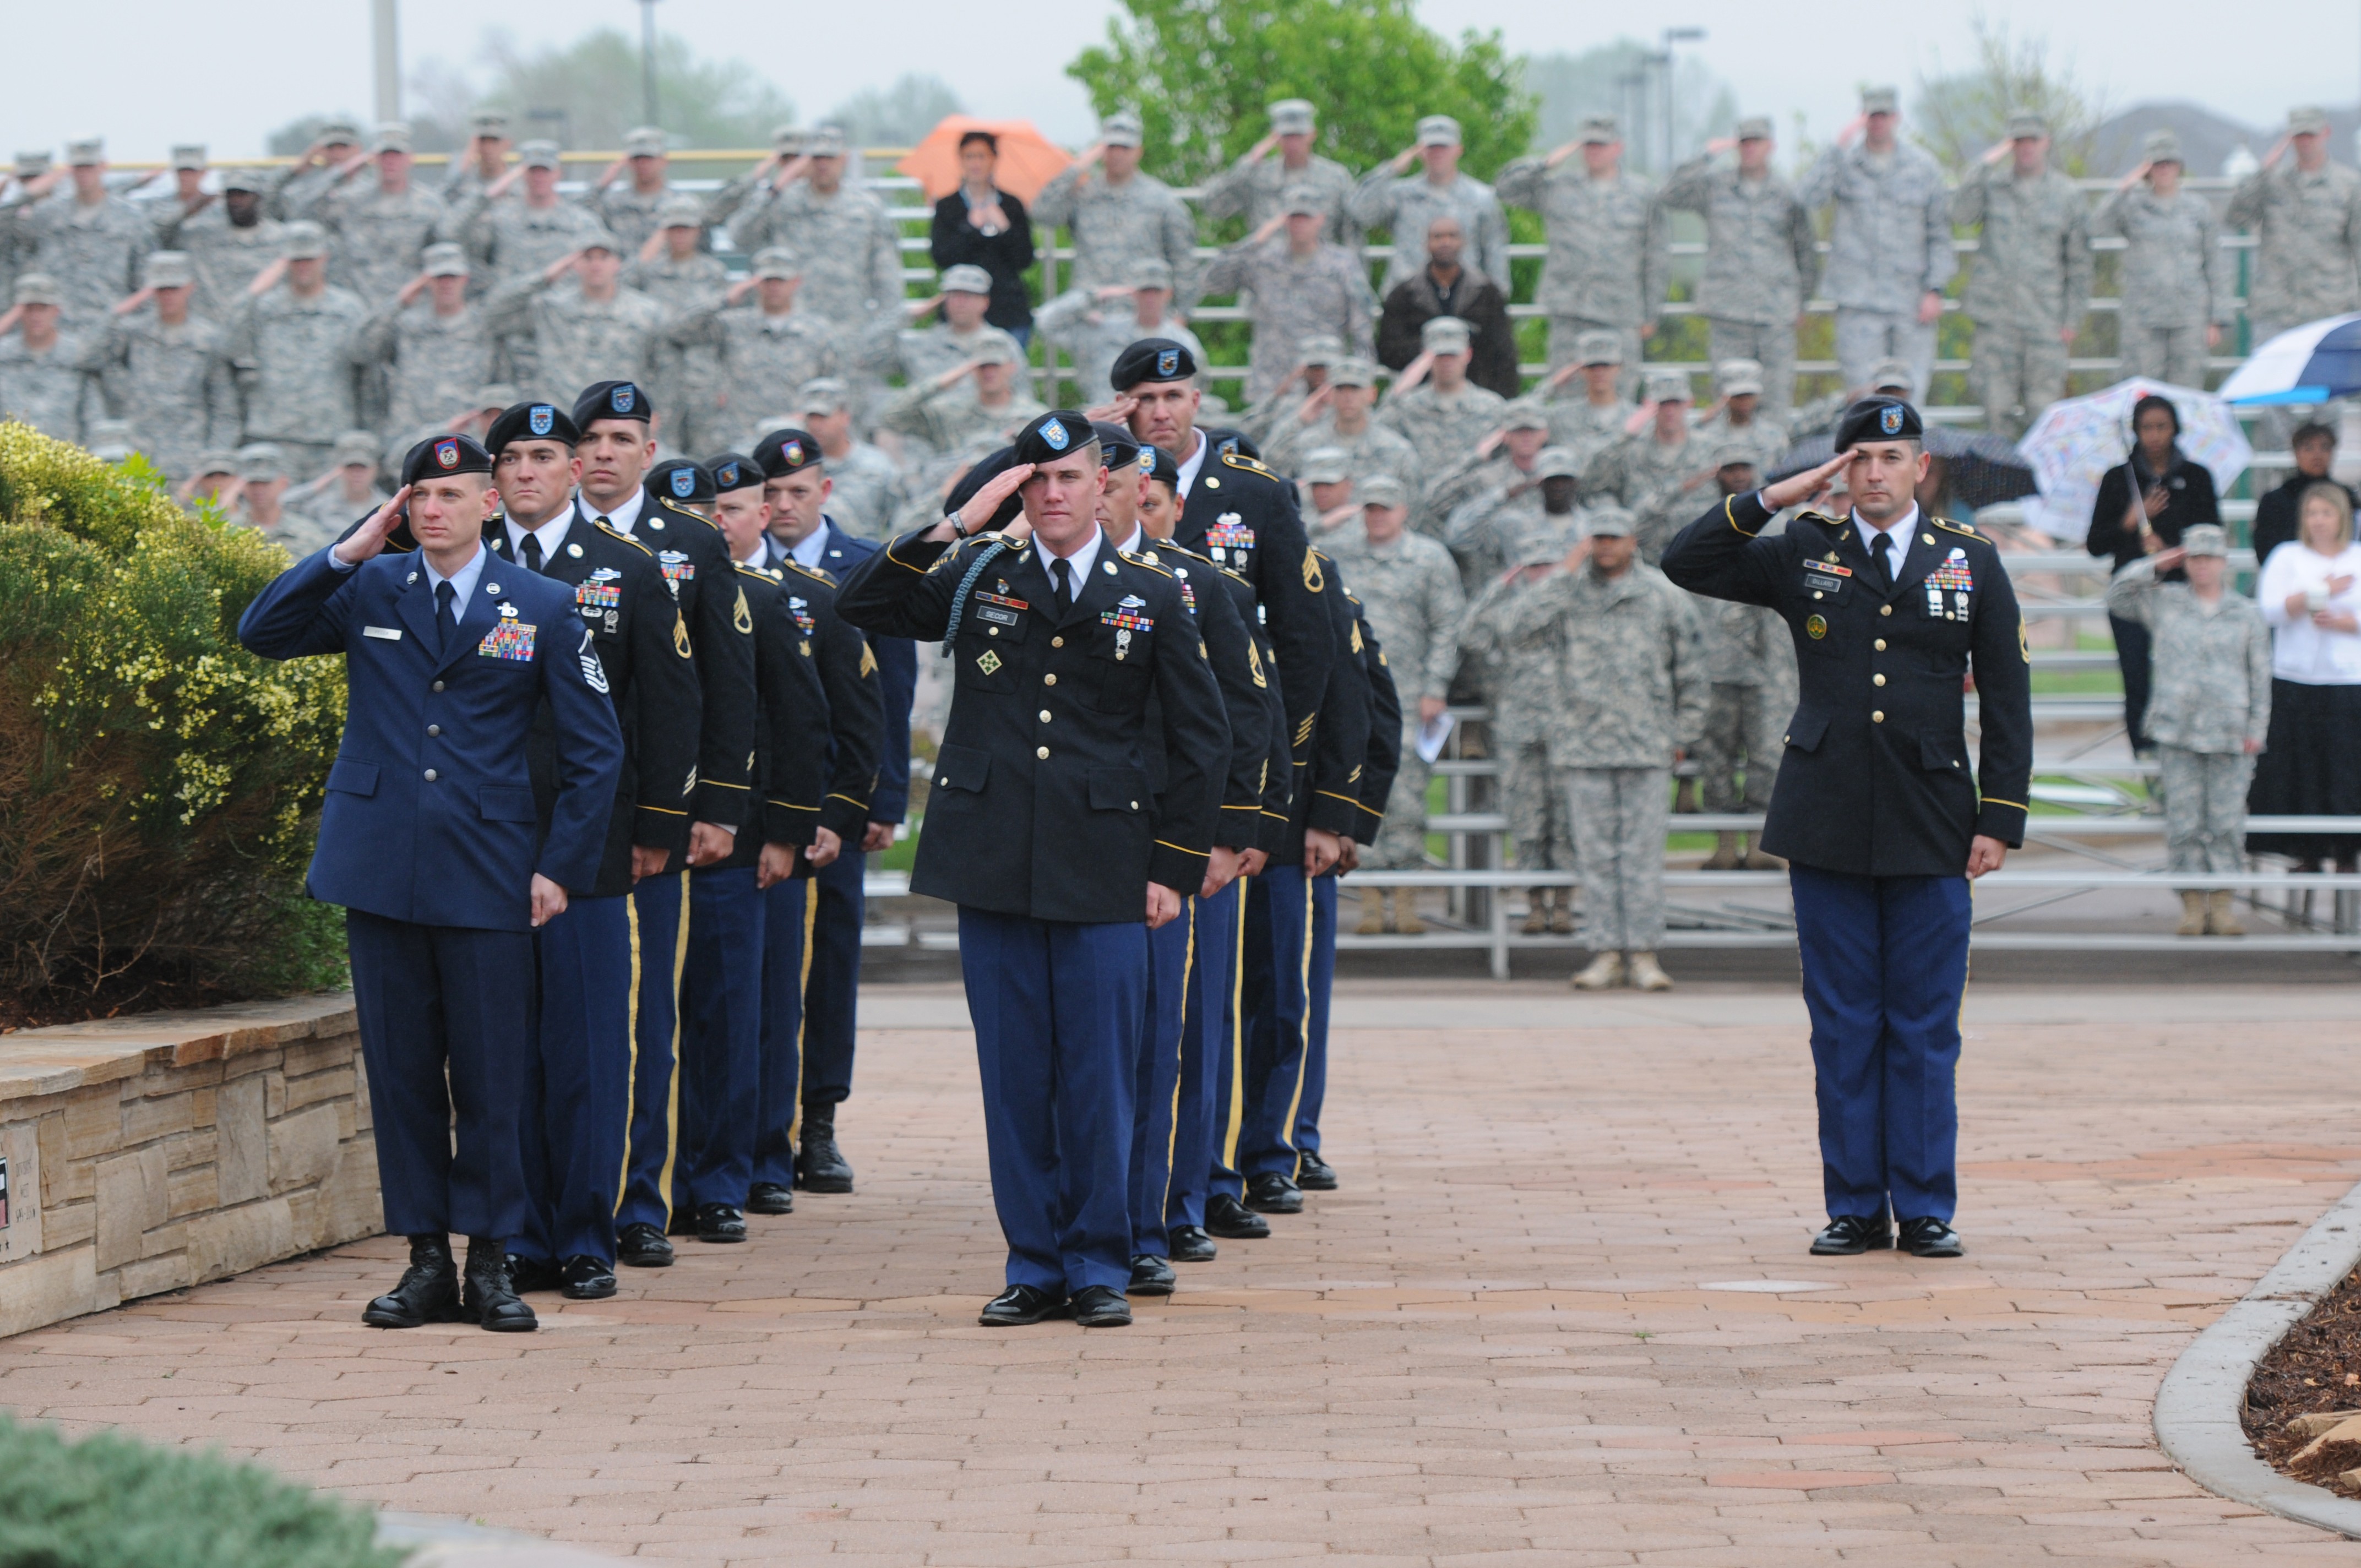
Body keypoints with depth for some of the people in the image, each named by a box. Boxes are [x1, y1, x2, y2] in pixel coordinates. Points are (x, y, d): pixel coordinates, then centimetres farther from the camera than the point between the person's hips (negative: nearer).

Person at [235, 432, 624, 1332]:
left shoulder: (544, 609, 4)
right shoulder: (368, 592, 8)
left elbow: (594, 750, 6)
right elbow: (261, 633, -2)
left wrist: (561, 864, 0)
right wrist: (348, 554, -8)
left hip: (489, 877, -2)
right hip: (382, 868, 2)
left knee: (489, 1073, -1)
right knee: (400, 1070, 4)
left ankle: (490, 1263, 7)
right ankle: (426, 1260, 10)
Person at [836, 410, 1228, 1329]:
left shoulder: (1150, 598, 6)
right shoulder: (978, 579, 8)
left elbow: (1199, 736, 8)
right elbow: (862, 605, -2)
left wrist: (1176, 867, 2)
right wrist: (953, 527, -9)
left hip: (1103, 871, -1)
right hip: (993, 867, 1)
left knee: (1099, 1073, 0)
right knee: (1014, 1073, 4)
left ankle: (1099, 1266, 9)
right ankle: (1034, 1264, 11)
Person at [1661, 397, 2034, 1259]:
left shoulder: (1971, 560, 6)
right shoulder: (1804, 553, 7)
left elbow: (2006, 700, 6)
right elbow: (1686, 564, 1)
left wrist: (2000, 819, -1)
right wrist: (1772, 499, -7)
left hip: (1930, 830, -1)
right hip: (1828, 830, 1)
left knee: (1925, 1027, 2)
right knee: (1842, 1026, 4)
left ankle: (1926, 1211, 8)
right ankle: (1854, 1210, 10)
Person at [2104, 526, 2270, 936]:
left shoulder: (2246, 614, 8)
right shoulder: (2163, 602, 9)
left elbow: (2260, 676, 10)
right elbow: (2117, 595, 9)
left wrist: (2257, 729, 5)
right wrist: (2155, 566, 4)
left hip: (2229, 733, 0)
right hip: (2177, 732, 0)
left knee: (2227, 821, -2)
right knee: (2183, 821, -2)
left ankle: (2224, 904, 3)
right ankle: (2193, 904, 4)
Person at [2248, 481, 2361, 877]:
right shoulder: (2288, 556, 7)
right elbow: (2269, 610, -5)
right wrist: (2320, 591, -14)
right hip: (2294, 682, 0)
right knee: (2298, 772, -2)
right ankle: (2307, 855, 7)